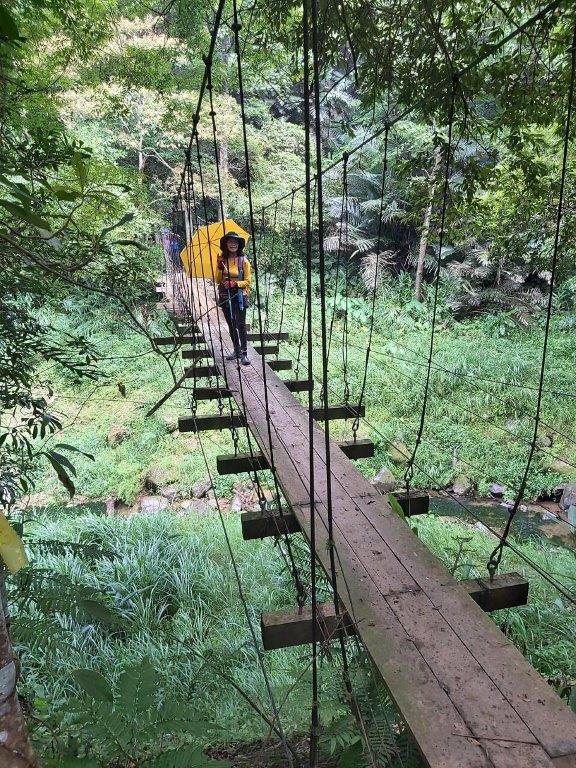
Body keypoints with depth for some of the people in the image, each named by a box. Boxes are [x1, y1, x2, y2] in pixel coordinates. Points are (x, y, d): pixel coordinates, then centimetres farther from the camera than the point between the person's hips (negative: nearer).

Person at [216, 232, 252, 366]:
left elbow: (247, 281, -5)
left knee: (240, 325, -8)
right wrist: (220, 268, -11)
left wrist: (236, 283, -21)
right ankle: (237, 351, 22)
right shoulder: (222, 260, 5)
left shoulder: (243, 261, -4)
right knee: (231, 325, 12)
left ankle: (244, 354, -4)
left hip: (239, 296, -4)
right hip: (225, 296, 5)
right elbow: (218, 280, 5)